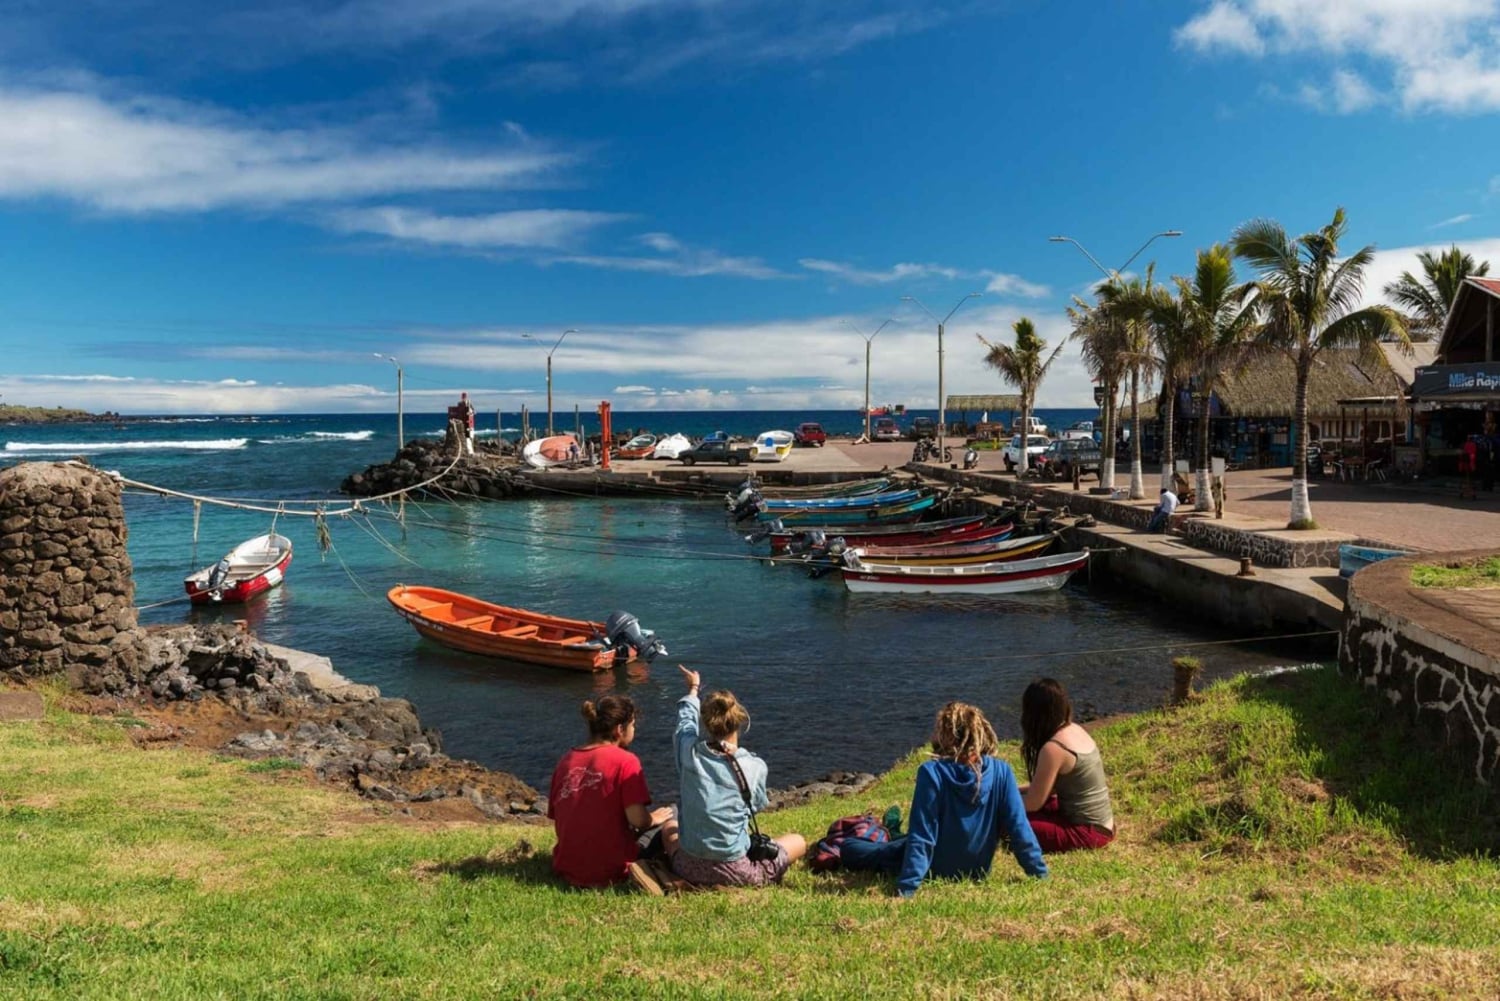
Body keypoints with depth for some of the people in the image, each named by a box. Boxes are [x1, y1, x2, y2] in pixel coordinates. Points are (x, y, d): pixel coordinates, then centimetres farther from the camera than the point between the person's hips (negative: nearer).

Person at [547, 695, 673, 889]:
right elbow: (638, 820, -17)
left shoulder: (565, 761, 4)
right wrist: (654, 819, 6)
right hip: (609, 871, -5)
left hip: (566, 869, 5)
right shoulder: (625, 761, -11)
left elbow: (555, 816, 8)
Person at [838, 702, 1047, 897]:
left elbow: (922, 836, -26)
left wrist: (906, 887, -22)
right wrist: (1040, 873, -4)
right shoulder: (1001, 772, -18)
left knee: (848, 849, 15)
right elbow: (1019, 829, -15)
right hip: (976, 869, 4)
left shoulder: (932, 772, -27)